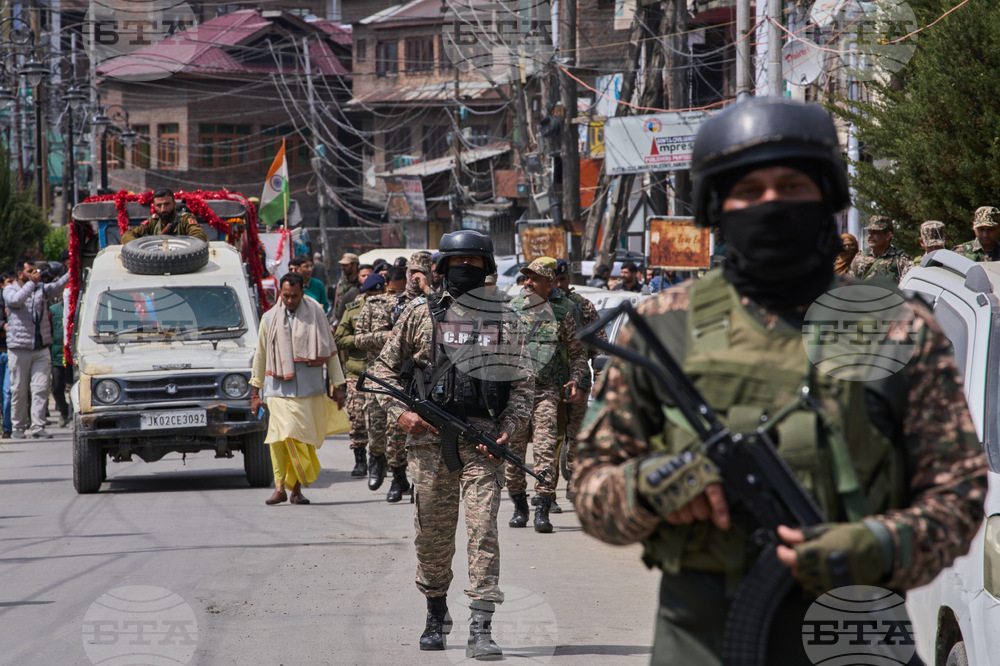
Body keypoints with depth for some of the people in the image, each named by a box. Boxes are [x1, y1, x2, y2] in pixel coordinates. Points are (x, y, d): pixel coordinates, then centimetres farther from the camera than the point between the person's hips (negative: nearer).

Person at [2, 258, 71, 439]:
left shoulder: (41, 288, 12)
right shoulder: (9, 290, 3)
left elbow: (57, 287, -6)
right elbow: (16, 300, -19)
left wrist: (71, 273, -22)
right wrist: (32, 282, -19)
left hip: (42, 348, 3)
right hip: (19, 348, -3)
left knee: (41, 388, -5)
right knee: (19, 390, 3)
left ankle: (37, 427, -5)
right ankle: (19, 426, 14)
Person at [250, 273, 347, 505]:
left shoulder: (315, 315, 6)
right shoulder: (270, 319, 8)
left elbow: (330, 352, 11)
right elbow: (260, 356, 15)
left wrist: (338, 386, 9)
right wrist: (255, 391, 14)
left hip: (310, 390, 1)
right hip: (279, 389, -1)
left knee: (305, 440, 1)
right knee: (282, 438, -14)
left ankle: (296, 488, 9)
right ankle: (280, 488, -12)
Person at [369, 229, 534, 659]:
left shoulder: (505, 320, 9)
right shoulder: (420, 314, 7)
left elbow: (523, 382, 10)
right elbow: (385, 367, 12)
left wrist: (509, 428, -5)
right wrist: (399, 412, -3)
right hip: (429, 439, 1)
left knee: (483, 530, -10)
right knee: (432, 534, 8)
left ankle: (481, 629, -12)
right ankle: (436, 616, 27)